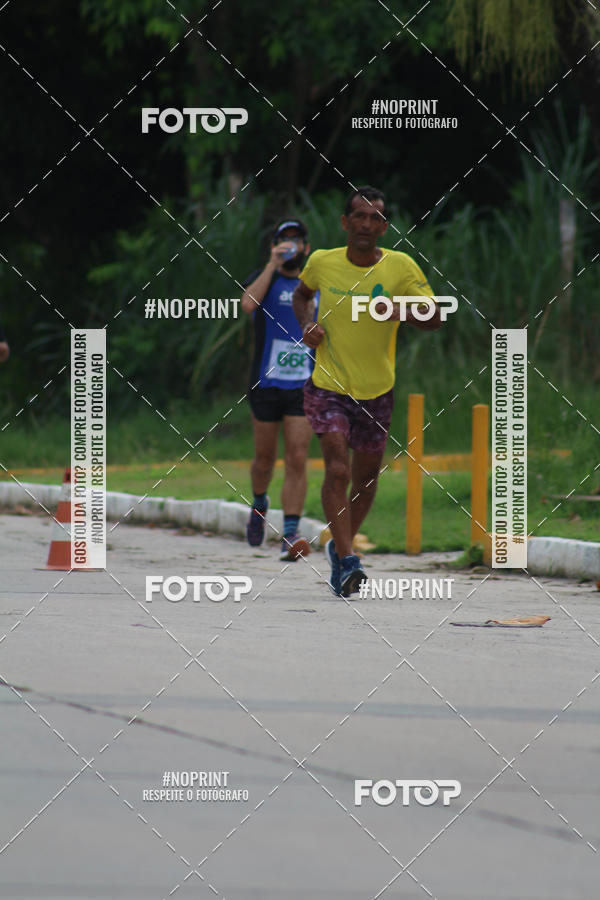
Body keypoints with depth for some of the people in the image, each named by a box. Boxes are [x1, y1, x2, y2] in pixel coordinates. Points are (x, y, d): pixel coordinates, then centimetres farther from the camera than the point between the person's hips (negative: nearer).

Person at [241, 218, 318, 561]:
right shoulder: (265, 279, 0)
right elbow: (249, 303, -23)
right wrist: (273, 264, -22)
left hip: (303, 387, 1)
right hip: (266, 386, -1)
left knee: (297, 460, -10)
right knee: (265, 458, 11)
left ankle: (291, 535, -14)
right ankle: (259, 504, 42)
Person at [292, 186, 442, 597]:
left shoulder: (400, 267, -8)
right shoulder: (322, 263, -5)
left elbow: (435, 318, -5)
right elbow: (302, 293, 18)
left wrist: (404, 312, -25)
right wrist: (307, 325, -2)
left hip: (377, 390, 2)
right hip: (327, 385, -2)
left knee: (365, 478, 12)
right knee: (337, 469, -18)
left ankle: (340, 546, 37)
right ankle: (347, 562, -20)